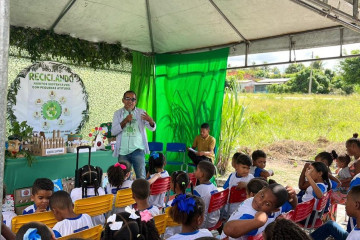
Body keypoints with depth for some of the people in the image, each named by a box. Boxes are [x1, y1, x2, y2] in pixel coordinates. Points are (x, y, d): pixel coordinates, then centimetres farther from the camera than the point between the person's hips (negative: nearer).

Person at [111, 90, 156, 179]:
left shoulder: (141, 113, 4)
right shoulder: (118, 113, 8)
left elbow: (152, 128, -4)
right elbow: (113, 132, -1)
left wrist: (150, 120, -27)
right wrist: (124, 121, -14)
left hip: (138, 150, -1)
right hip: (123, 151, 2)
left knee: (141, 177, -1)